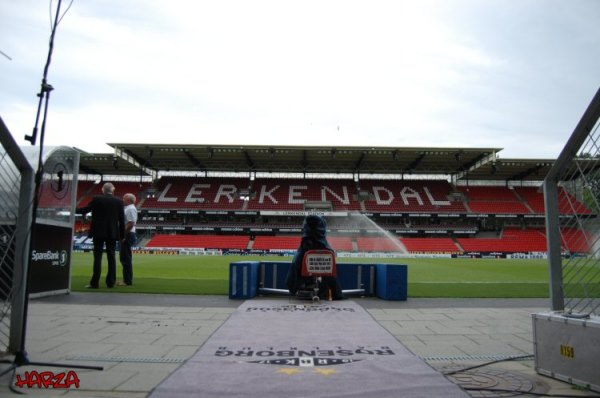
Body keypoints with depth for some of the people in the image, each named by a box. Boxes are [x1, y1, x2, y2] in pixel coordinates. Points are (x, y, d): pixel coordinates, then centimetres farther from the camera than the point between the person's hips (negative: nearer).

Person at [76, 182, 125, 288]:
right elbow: (122, 219, 1)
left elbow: (85, 210, 3)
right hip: (112, 233, 2)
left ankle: (95, 283, -1)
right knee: (111, 257, 6)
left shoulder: (96, 199, -3)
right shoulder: (119, 201, 2)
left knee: (97, 257, 0)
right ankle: (111, 282, 9)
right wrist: (122, 235, 8)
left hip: (98, 232, -1)